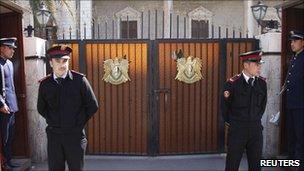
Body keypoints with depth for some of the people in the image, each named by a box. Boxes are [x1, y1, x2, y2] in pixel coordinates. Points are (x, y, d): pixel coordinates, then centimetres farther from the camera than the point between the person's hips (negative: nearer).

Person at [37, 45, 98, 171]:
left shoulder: (79, 80, -8)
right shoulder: (45, 84, 0)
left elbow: (93, 105, -2)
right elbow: (41, 108, 15)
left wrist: (80, 122, -1)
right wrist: (52, 121, 6)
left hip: (75, 135, -2)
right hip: (54, 135, 2)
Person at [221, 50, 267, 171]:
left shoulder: (262, 83, 0)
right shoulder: (232, 83, -11)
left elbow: (263, 104, 14)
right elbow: (224, 106, 0)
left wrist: (256, 120, 14)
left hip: (256, 129, 4)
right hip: (237, 129, -3)